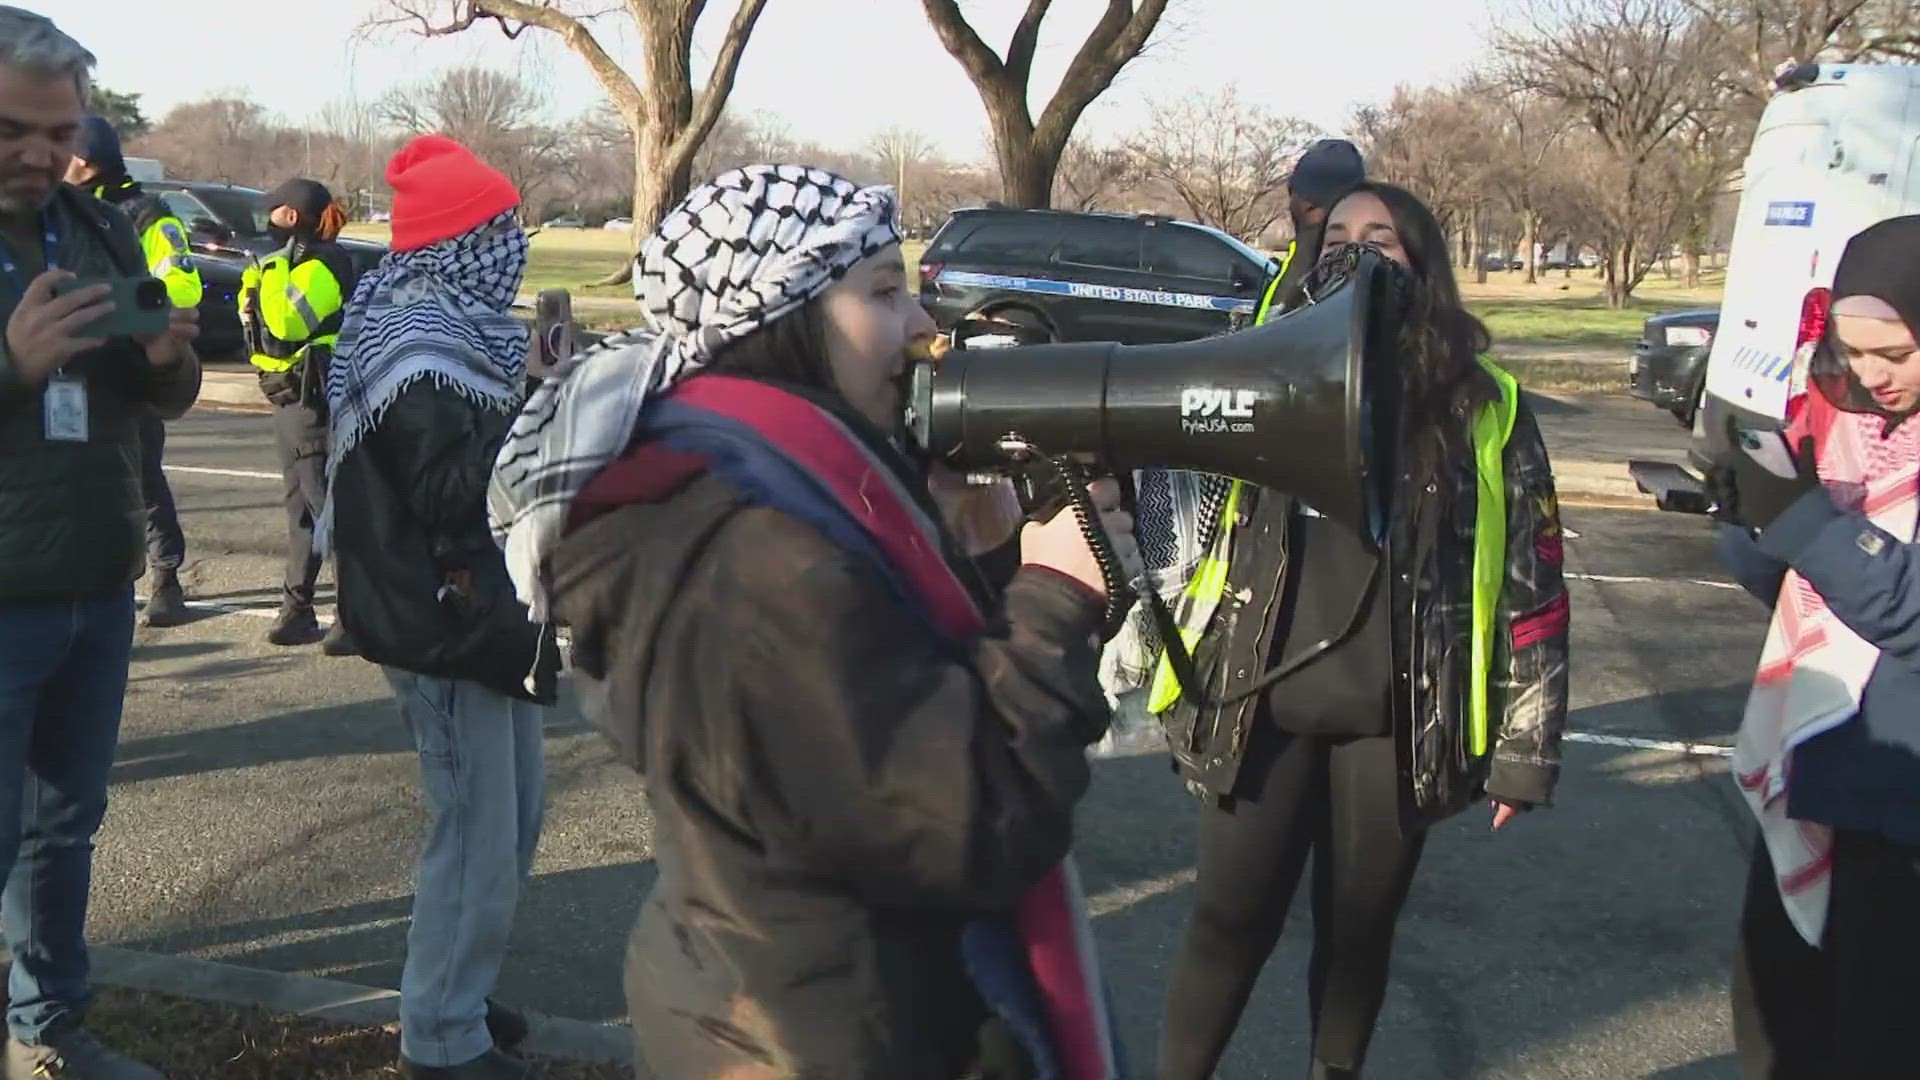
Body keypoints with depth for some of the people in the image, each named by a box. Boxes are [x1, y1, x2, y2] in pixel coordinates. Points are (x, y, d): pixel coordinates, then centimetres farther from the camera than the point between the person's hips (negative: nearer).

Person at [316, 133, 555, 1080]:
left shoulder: (448, 329, 12)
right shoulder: (415, 349, -19)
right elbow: (457, 490, -24)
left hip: (486, 613, 10)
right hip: (444, 621, -10)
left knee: (511, 820, 18)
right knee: (480, 835, -1)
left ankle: (457, 992, 33)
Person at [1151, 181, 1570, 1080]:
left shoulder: (1484, 411, -2)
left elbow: (1531, 589, 1)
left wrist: (1524, 745, 0)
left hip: (1397, 723, 0)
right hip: (1262, 707, 0)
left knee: (1359, 931, 14)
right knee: (1230, 921, 7)